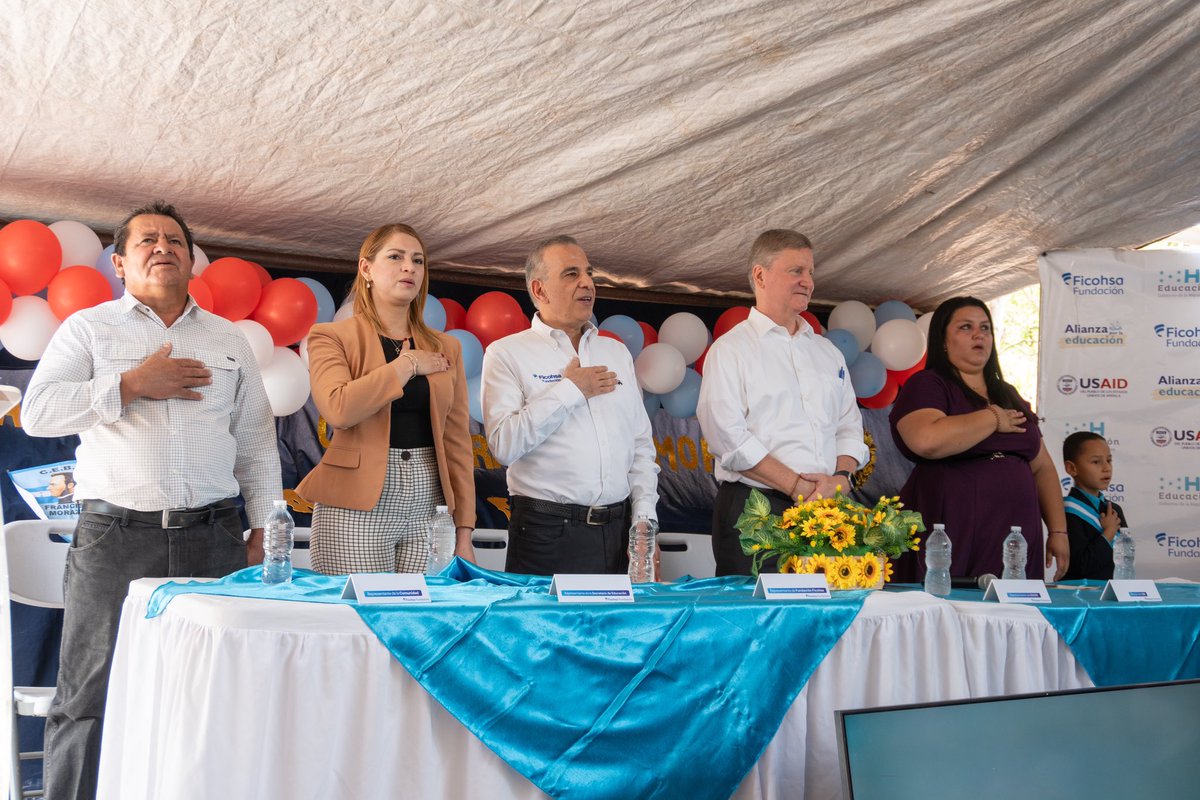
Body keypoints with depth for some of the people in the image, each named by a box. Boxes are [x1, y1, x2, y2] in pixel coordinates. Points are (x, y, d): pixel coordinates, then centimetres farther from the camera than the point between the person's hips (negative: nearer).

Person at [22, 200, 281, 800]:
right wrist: (133, 384, -10)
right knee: (89, 700, -2)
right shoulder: (88, 328, 9)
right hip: (115, 537, -2)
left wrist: (263, 530, 7)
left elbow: (256, 442, 15)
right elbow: (37, 412, -5)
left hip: (214, 539, 2)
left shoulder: (228, 340, 16)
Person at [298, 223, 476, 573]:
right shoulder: (331, 336, 2)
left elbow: (457, 442, 10)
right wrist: (407, 364, -8)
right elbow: (338, 408, -18)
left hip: (429, 508, 4)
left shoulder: (446, 348, 13)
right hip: (356, 510, -3)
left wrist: (464, 532, 4)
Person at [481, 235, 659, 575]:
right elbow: (504, 445, -15)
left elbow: (641, 444, 15)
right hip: (546, 533, -4)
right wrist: (570, 391, -10)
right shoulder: (506, 353, -1)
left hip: (617, 532, 5)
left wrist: (645, 520, 4)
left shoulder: (617, 352, 16)